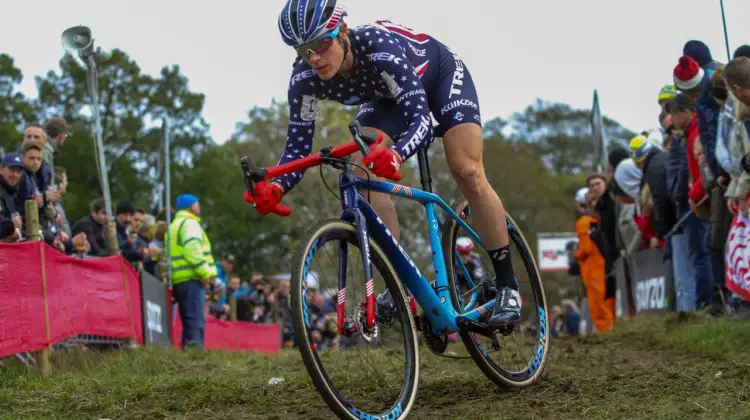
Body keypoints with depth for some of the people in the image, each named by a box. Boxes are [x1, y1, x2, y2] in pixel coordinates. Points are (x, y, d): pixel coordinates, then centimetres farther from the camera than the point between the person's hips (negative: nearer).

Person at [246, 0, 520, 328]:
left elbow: (420, 119, -49)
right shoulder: (305, 78, -28)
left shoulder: (379, 47, -43)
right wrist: (275, 187, -46)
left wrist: (394, 155, -70)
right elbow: (298, 145, -25)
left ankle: (507, 285, -7)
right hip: (387, 94, 5)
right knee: (361, 171, -19)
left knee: (467, 173, -20)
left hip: (441, 75, -5)